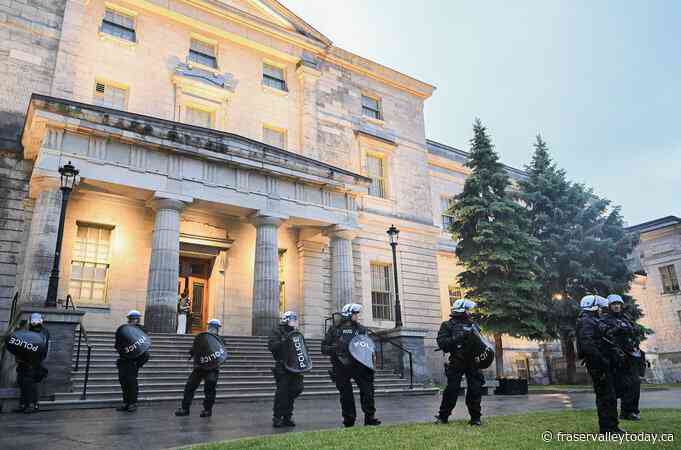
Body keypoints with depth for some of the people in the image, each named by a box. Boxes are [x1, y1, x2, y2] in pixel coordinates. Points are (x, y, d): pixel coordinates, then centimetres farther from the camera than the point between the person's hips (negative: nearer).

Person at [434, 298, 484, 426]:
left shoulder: (472, 325, 16)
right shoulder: (447, 325, 1)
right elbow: (442, 343, -10)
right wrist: (457, 338, -19)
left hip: (472, 361, 4)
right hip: (456, 362, -4)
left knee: (475, 389, 2)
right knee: (452, 389, -3)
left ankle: (475, 418, 15)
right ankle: (443, 416, 9)